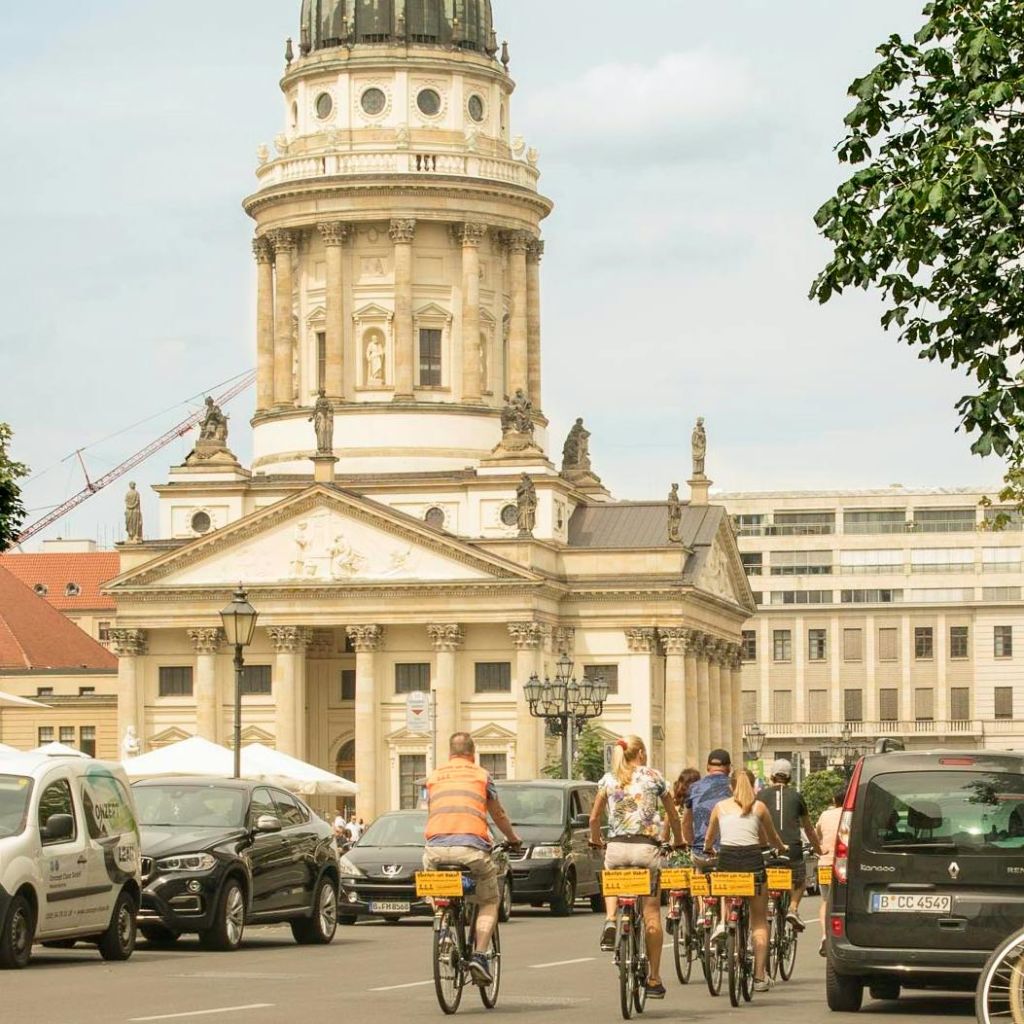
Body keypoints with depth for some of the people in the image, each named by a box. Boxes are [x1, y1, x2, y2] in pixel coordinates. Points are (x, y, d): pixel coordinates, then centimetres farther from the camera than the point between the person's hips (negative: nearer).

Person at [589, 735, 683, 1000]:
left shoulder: (608, 779, 9)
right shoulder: (654, 777, 6)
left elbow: (594, 818, 11)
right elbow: (673, 814, 13)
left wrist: (595, 840, 30)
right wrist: (678, 841, 30)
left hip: (616, 847, 2)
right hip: (647, 847, -2)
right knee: (652, 913, 5)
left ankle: (610, 922, 2)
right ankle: (654, 979, 5)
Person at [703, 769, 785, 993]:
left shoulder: (720, 806, 15)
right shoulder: (759, 807, 13)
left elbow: (709, 839, 27)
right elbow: (772, 838, 27)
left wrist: (708, 850, 50)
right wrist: (781, 848, 49)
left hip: (726, 859, 1)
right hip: (752, 859, -1)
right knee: (759, 921, 7)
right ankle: (760, 976, 2)